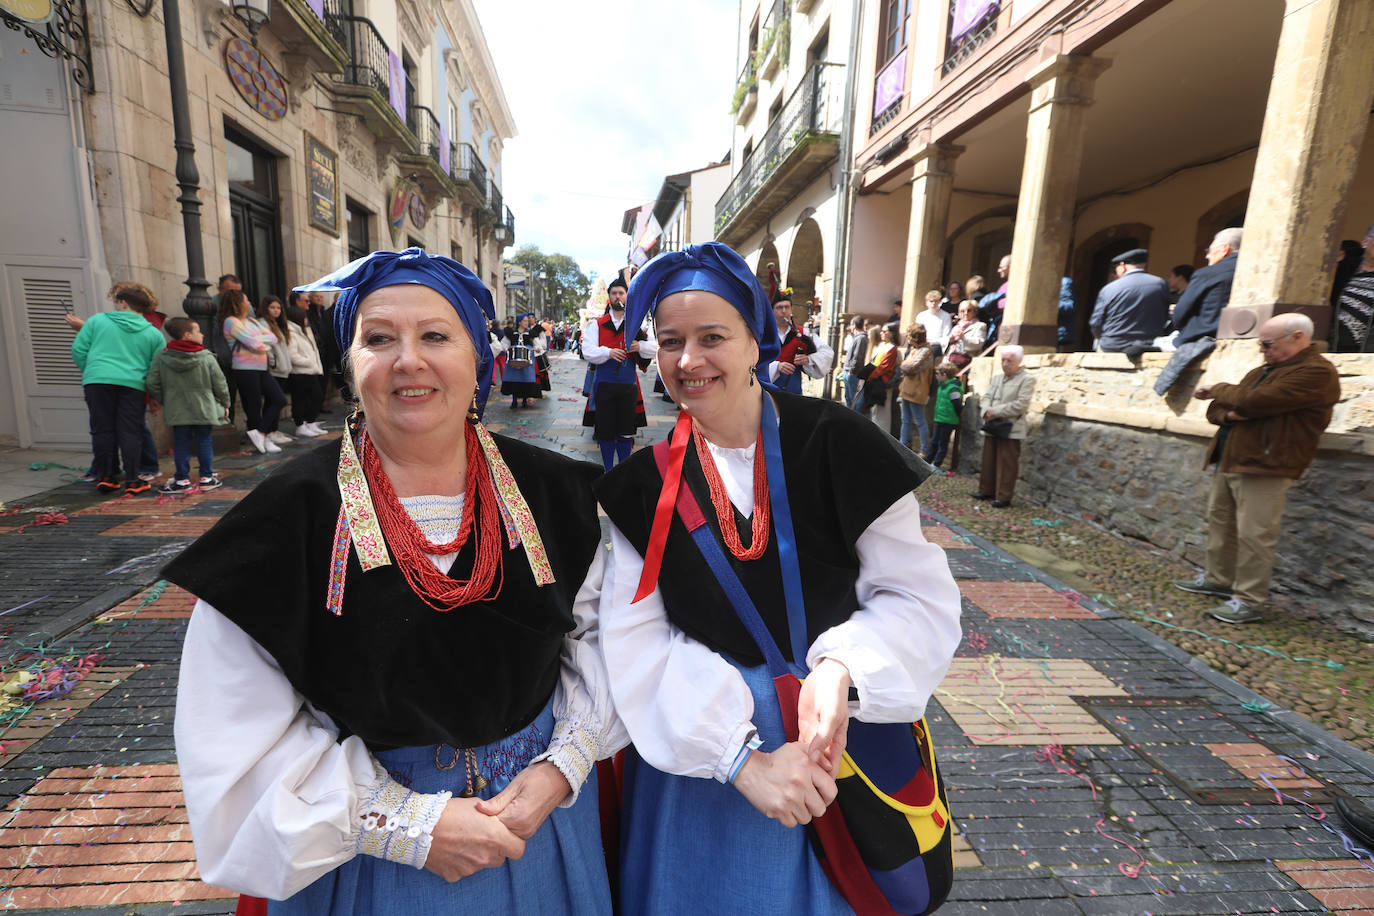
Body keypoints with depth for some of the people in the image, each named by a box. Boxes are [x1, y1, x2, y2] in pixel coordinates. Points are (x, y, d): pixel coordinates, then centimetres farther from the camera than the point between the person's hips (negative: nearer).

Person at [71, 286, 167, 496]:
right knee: (130, 433, 1)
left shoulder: (97, 320, 8)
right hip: (133, 384, 0)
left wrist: (90, 371, 22)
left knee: (102, 430, 7)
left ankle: (104, 477, 11)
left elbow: (78, 350, 7)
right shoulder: (153, 334, 9)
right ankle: (132, 481, 0)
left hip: (97, 381, 0)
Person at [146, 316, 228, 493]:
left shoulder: (161, 358, -1)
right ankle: (206, 478, 11)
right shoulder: (207, 357, -7)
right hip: (204, 410, -1)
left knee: (181, 443, 7)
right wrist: (225, 404, 10)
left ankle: (182, 479, 11)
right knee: (204, 441, 7)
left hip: (176, 411, 2)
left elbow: (152, 384, 1)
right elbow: (220, 383, -3)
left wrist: (164, 401, 16)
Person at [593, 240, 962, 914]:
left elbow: (922, 597, -11)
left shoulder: (835, 445, -14)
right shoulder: (644, 476, -10)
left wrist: (842, 668, -28)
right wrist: (740, 756, -22)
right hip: (694, 743, 1)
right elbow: (634, 638, -14)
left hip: (840, 725, 0)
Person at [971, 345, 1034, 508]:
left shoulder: (1026, 380, -5)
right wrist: (986, 411, -8)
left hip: (1010, 430, -7)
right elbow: (987, 397, 13)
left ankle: (1004, 497, 3)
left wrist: (996, 411, -15)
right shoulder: (997, 378, 17)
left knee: (1006, 465, -3)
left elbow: (1021, 405, -14)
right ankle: (986, 491, 24)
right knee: (989, 462, 13)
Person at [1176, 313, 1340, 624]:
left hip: (1263, 468, -9)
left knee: (1253, 534, -7)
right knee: (1219, 520, 16)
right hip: (1229, 462, 9)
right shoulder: (1261, 372, 19)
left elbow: (1253, 402, -22)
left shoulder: (1317, 373, -11)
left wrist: (1219, 390, -2)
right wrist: (1230, 413, -7)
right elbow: (1215, 410, 17)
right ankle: (1218, 579, 30)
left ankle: (1249, 601, 1)